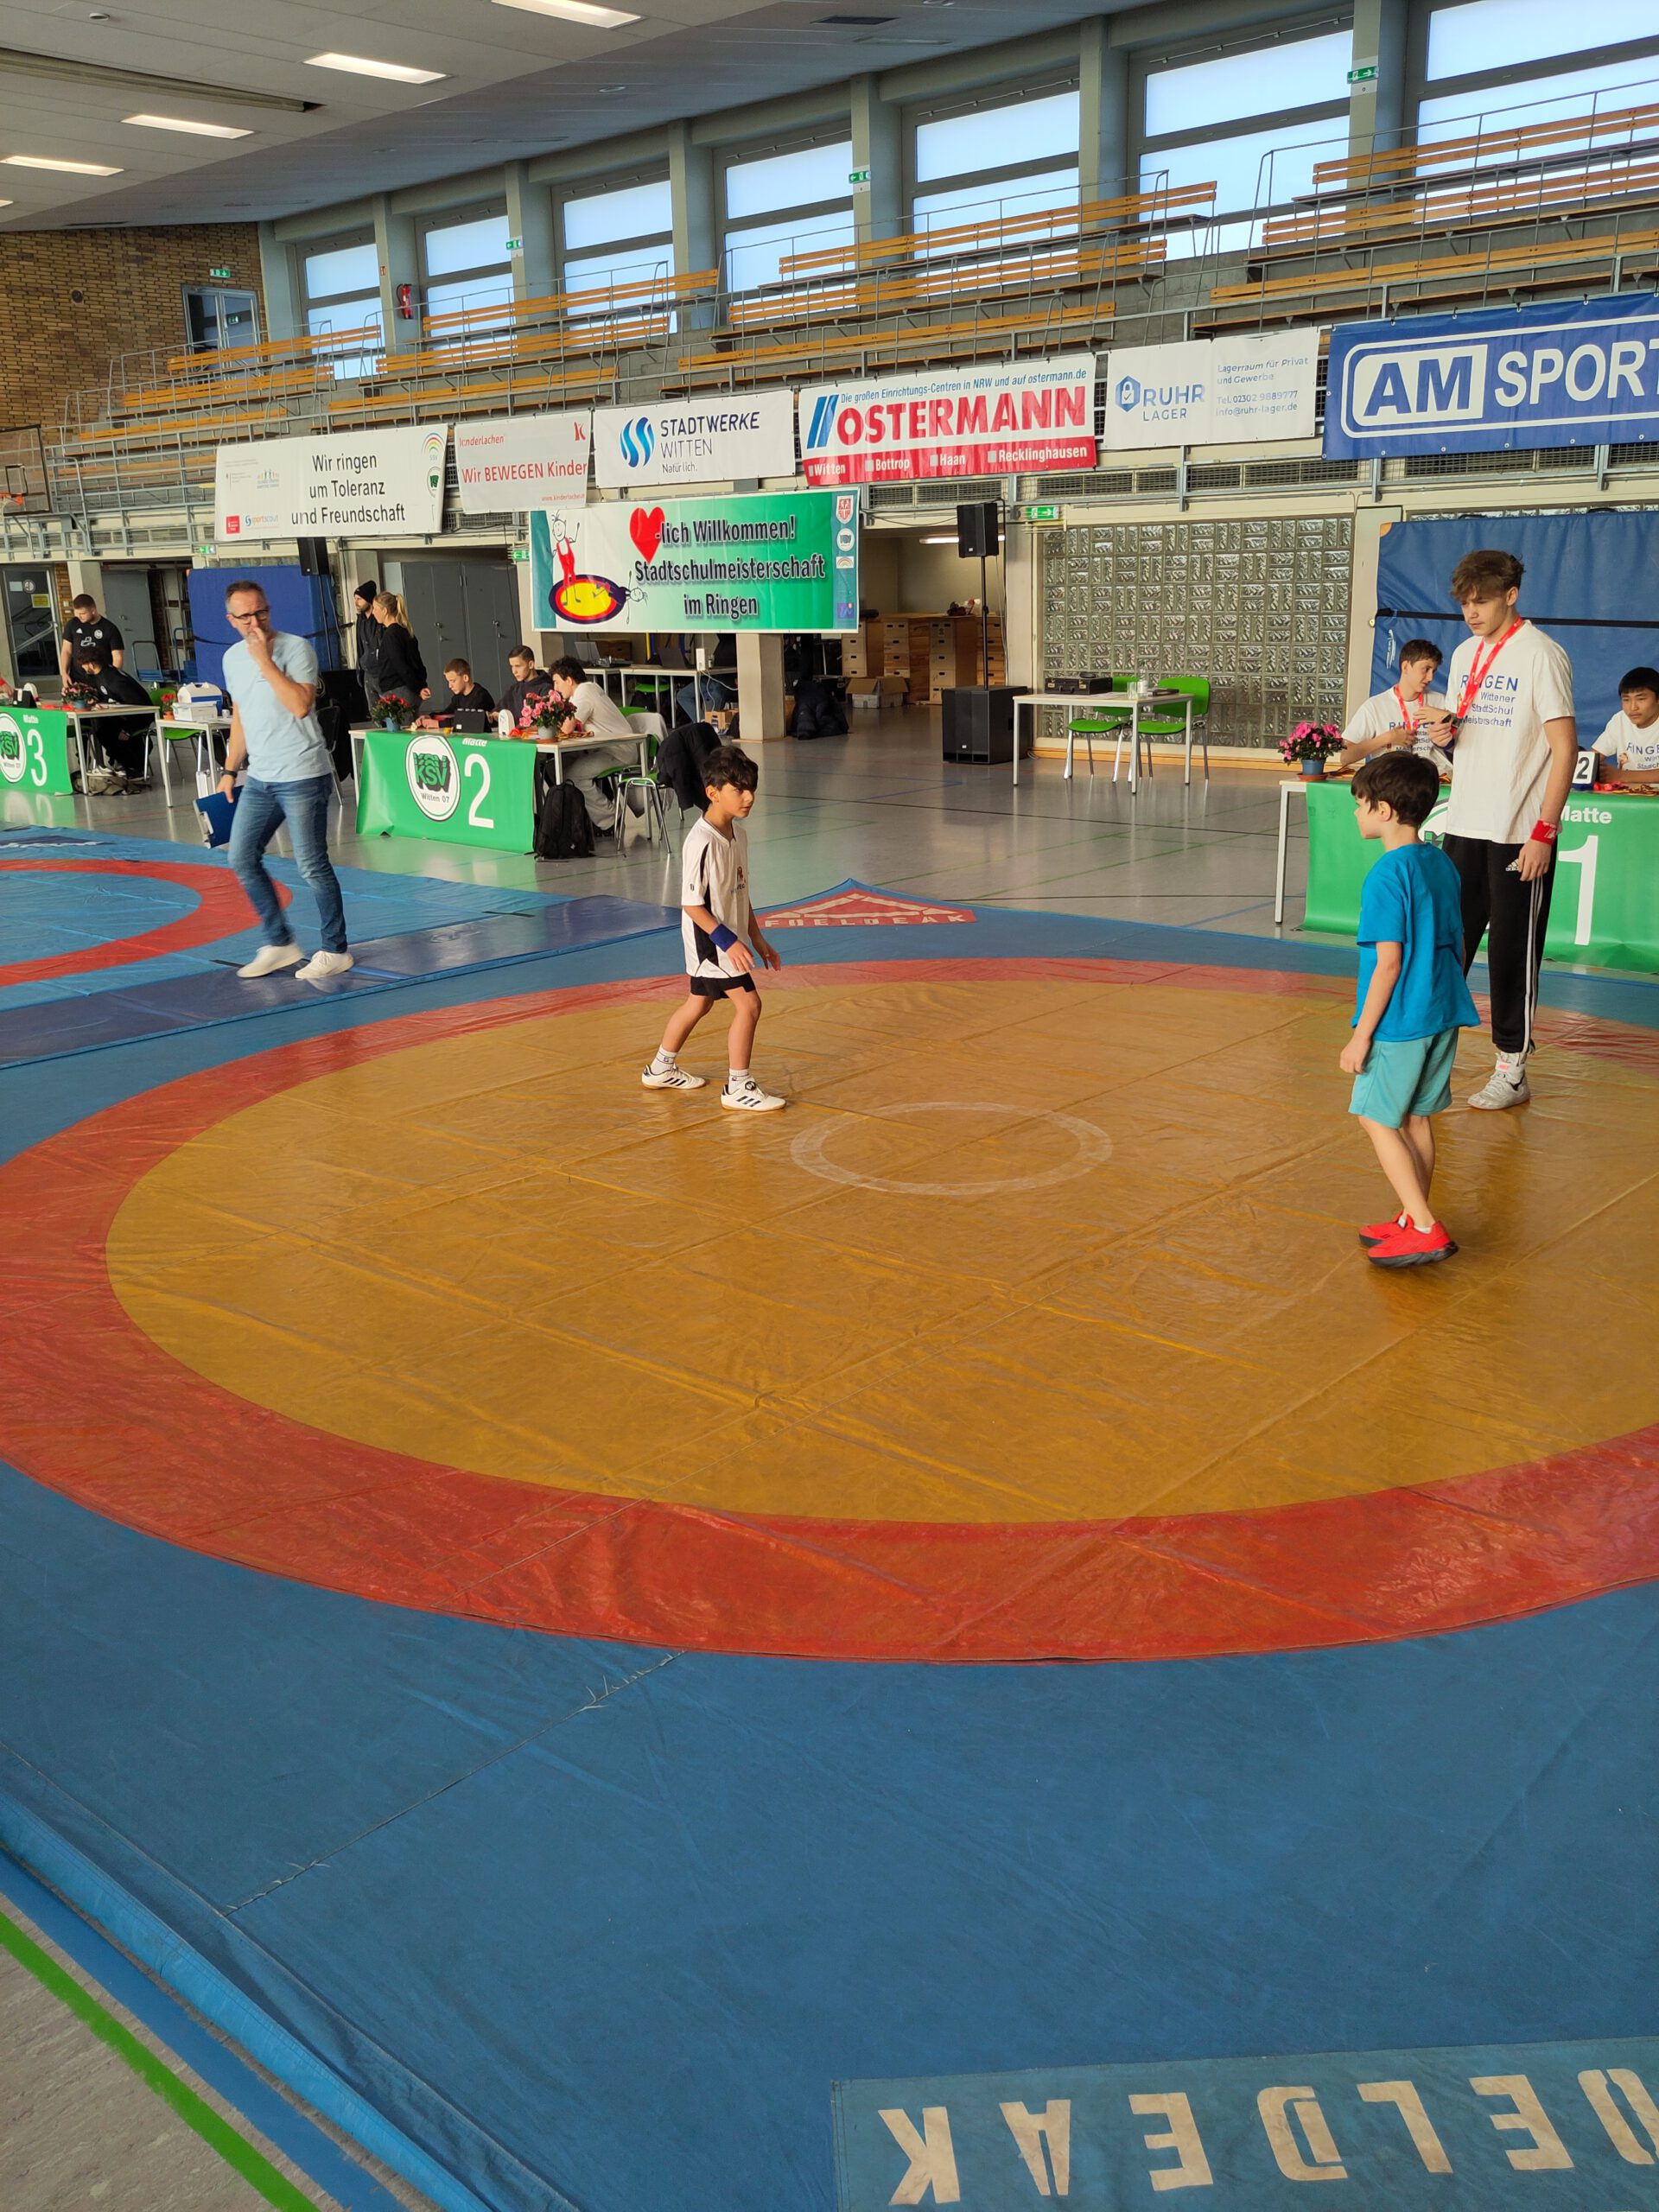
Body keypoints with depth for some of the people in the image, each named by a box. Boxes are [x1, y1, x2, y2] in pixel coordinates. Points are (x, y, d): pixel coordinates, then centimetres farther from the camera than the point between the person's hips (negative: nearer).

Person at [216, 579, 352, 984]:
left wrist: (266, 660, -21)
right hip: (259, 779, 7)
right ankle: (279, 943, 18)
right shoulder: (233, 658, 11)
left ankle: (335, 952, 8)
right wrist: (229, 770, 19)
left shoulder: (295, 648, -10)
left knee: (312, 867, -4)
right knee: (242, 859, 7)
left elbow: (301, 705, -24)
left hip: (302, 778, -7)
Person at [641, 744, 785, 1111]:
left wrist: (756, 938, 16)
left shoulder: (738, 834, 5)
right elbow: (691, 904, -22)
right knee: (748, 1004, -9)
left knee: (698, 1003, 20)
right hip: (711, 942, -9)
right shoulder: (702, 843, -23)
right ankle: (738, 1088, 2)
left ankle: (661, 1069, 37)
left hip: (730, 939, 9)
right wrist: (729, 942, -24)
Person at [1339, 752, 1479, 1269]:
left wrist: (1361, 1035, -15)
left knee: (1378, 1120, 2)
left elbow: (1389, 963, -20)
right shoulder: (1443, 866, 8)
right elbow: (1457, 946, 14)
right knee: (1417, 1119, 16)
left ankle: (1426, 1230, -1)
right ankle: (1414, 1221, 25)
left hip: (1400, 1024, -8)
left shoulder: (1387, 876, -18)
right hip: (1443, 1018, 8)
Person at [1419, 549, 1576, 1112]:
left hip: (1520, 834, -6)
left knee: (1513, 951, 0)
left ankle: (1512, 1071, 10)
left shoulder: (1541, 655, -9)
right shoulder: (1465, 654, 12)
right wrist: (1446, 732, -2)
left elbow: (1565, 749, -11)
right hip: (1464, 827, 6)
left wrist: (1544, 832, -17)